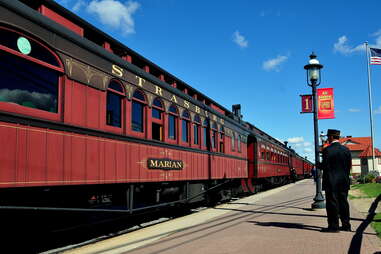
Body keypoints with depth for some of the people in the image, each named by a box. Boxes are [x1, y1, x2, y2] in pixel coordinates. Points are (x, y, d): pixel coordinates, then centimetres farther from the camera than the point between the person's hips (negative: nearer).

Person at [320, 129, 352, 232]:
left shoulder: (327, 150, -12)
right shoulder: (346, 149, 6)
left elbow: (324, 166, -15)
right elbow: (349, 165, 9)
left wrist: (319, 165, 3)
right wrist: (345, 176, 16)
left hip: (331, 181, -6)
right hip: (344, 181, 6)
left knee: (332, 203, -1)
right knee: (343, 202, 12)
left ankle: (334, 226, 2)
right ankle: (346, 225, 18)